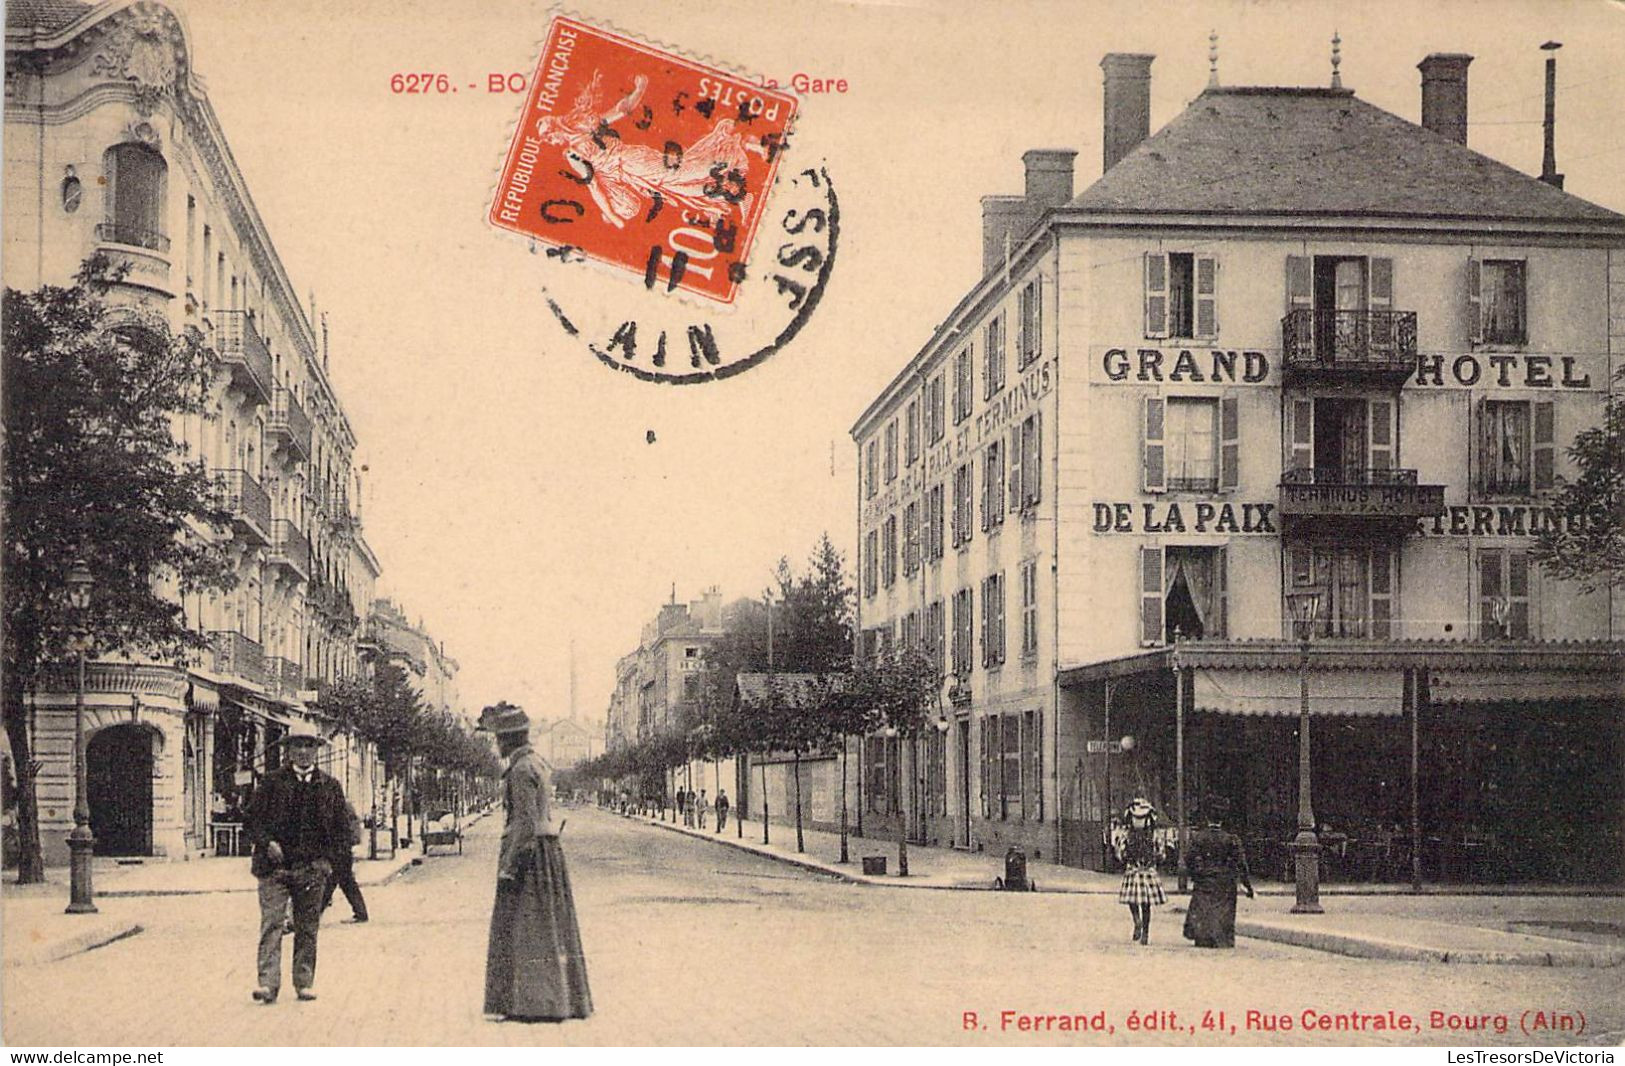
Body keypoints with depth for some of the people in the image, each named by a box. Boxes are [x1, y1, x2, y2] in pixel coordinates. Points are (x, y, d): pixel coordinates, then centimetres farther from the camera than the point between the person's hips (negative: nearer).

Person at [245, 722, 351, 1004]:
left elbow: (342, 830, 13)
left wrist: (328, 859, 1)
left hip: (312, 868, 2)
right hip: (275, 865, -2)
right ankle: (268, 983, -14)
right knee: (271, 925, -10)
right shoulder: (272, 783, 6)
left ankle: (305, 983, 12)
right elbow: (252, 820, 7)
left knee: (307, 929, 5)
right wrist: (267, 843, -10)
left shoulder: (330, 787, 10)